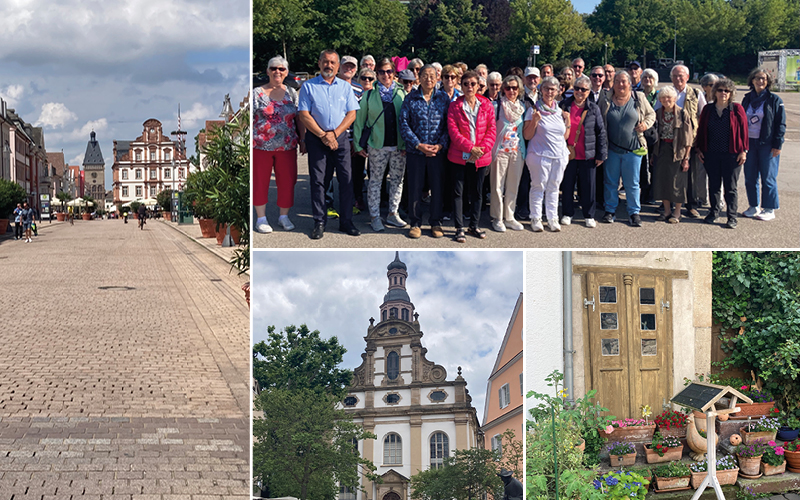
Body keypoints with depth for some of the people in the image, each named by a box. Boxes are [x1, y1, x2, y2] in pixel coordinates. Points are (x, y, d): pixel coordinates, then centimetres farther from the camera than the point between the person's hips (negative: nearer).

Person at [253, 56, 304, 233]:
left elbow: (299, 119, 11)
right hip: (261, 146, -2)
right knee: (260, 181, 3)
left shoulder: (291, 93, 9)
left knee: (287, 181, 4)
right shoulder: (257, 93, 1)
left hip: (287, 146, 2)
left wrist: (302, 140, 6)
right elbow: (249, 118, 0)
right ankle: (261, 218, 14)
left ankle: (284, 216, 19)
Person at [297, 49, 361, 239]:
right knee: (318, 181, -1)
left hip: (340, 137, 2)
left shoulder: (345, 87, 11)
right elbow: (304, 115, -4)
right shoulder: (308, 86, 4)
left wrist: (334, 133, -9)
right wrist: (323, 135, -11)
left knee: (346, 179, -1)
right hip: (316, 138, -2)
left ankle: (346, 222, 7)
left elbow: (352, 114, 4)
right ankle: (319, 223, 5)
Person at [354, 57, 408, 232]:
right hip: (377, 145, -2)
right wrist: (359, 144, 0)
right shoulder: (370, 94, 3)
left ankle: (392, 214, 19)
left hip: (399, 145, 2)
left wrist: (407, 143, -2)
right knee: (375, 180, 3)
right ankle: (375, 217, 10)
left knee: (397, 180, 7)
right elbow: (359, 119, 5)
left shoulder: (402, 93, 5)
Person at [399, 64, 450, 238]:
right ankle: (416, 223, 14)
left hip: (438, 151, 1)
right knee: (415, 187, 2)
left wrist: (440, 144, -10)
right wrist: (419, 145, -11)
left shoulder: (443, 98, 5)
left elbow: (449, 124, 3)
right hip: (415, 151, -1)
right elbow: (404, 123, -2)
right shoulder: (410, 98, 3)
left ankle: (436, 223, 16)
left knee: (437, 187, 4)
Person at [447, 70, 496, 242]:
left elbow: (491, 130, 2)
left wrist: (483, 148, -12)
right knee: (458, 191, -1)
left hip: (481, 157, 2)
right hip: (460, 156, -2)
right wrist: (470, 148, -17)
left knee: (477, 192, 11)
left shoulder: (487, 105, 5)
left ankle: (474, 225, 22)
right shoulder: (455, 106, -1)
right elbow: (453, 131, -8)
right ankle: (459, 228, 4)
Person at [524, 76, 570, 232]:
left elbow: (564, 137, 15)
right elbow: (527, 136, -7)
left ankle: (553, 218, 16)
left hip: (559, 156, 4)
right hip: (540, 155, -4)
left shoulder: (559, 111, 11)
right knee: (538, 187, 0)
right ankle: (536, 218, 9)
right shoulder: (534, 110, -4)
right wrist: (534, 121, -20)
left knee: (554, 187, 9)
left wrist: (568, 123, 0)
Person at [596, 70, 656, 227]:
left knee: (632, 183, 3)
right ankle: (610, 211, 19)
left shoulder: (639, 99, 2)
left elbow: (651, 114, 14)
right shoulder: (605, 100, 3)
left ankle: (634, 213, 13)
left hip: (633, 149, -1)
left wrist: (646, 124, -8)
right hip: (611, 149, 1)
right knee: (610, 181, 8)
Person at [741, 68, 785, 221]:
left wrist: (777, 145, -11)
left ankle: (769, 210, 8)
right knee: (750, 177, 8)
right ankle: (754, 207, 21)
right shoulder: (747, 99, 9)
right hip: (749, 142, 5)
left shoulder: (774, 100, -4)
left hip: (767, 144, -5)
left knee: (768, 178, 0)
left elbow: (781, 124, -5)